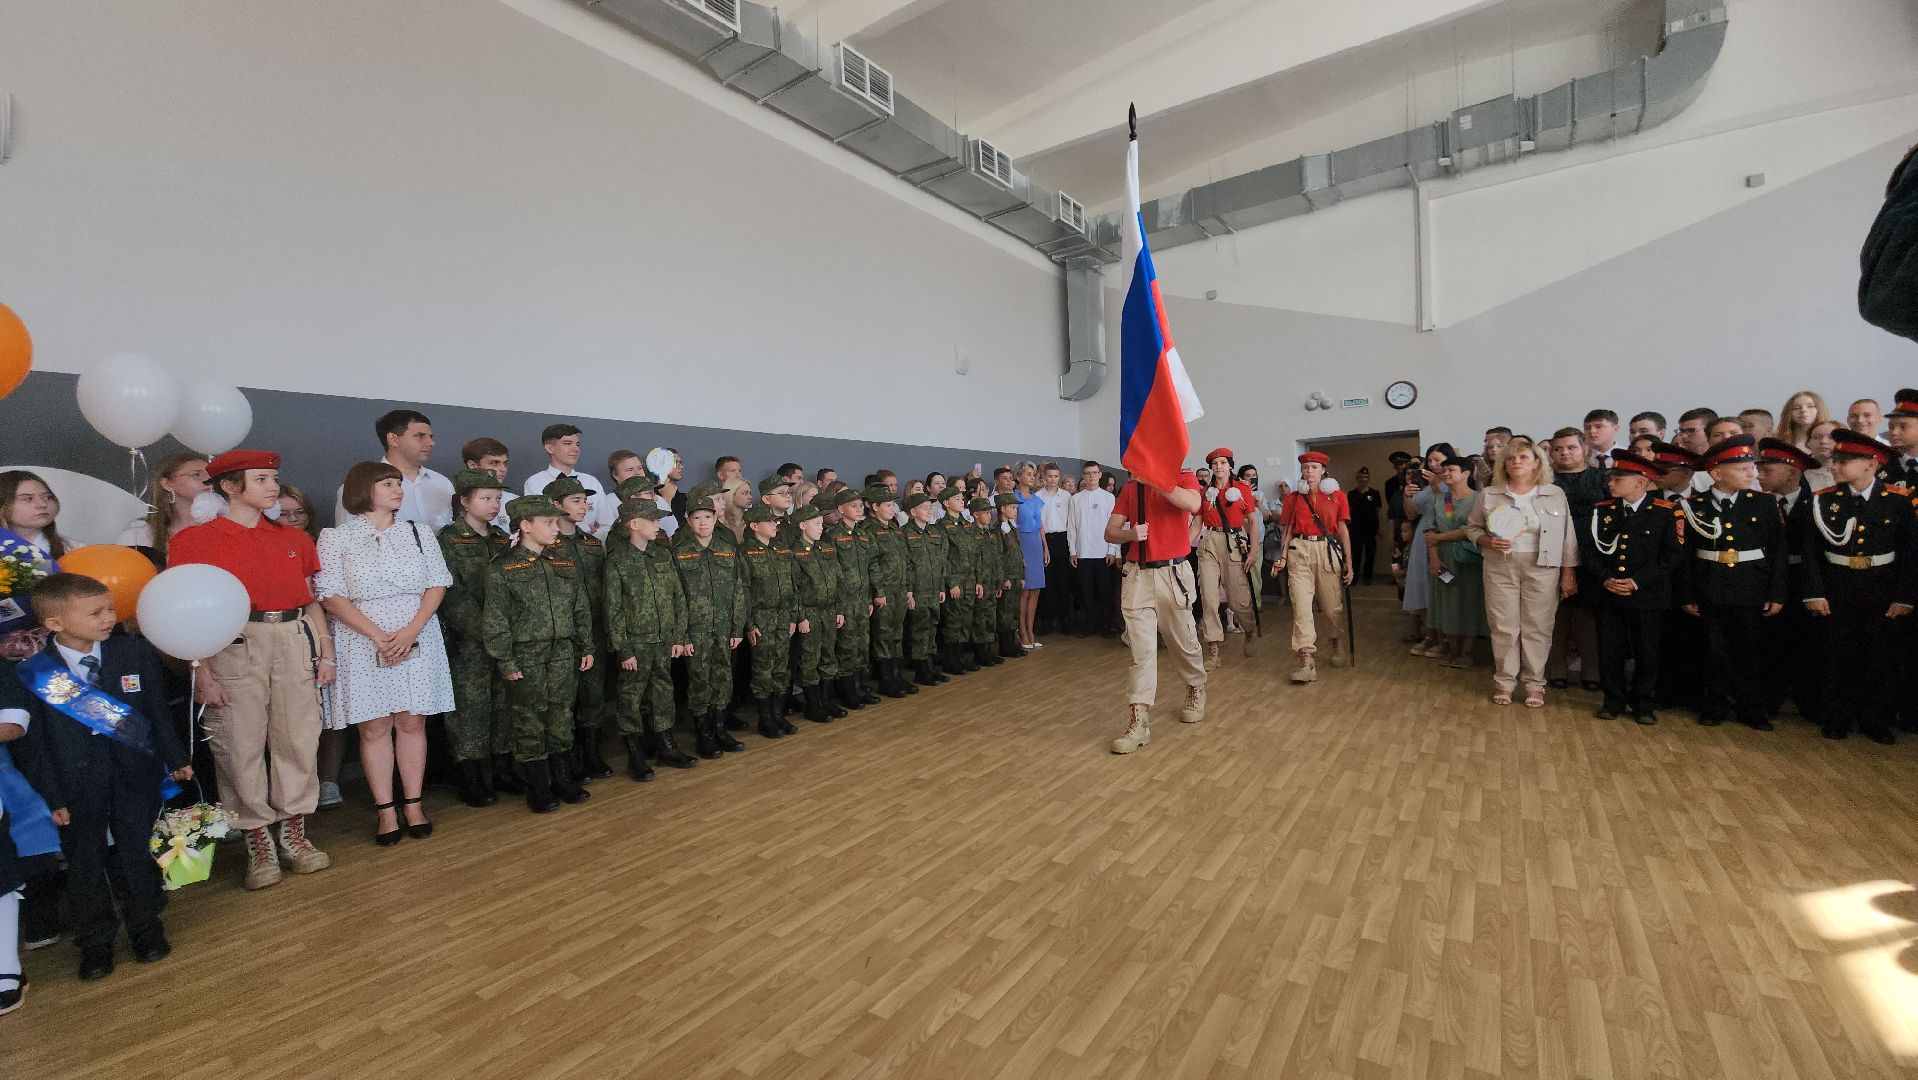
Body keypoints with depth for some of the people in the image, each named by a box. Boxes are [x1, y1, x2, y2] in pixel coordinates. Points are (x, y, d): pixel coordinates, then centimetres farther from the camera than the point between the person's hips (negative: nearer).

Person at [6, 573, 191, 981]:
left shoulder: (135, 652, -4)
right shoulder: (28, 673, -9)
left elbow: (158, 711, 3)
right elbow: (31, 743, -4)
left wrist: (175, 758, 6)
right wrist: (51, 797, -6)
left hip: (136, 775, 1)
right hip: (75, 786, 0)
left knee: (136, 855, 11)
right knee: (84, 864, 12)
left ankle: (145, 926, 31)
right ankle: (95, 941, 31)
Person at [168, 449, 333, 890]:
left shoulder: (294, 538, 13)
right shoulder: (194, 540, 2)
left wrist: (327, 652, 8)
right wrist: (201, 672, -9)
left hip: (295, 641, 3)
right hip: (234, 644, -3)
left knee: (298, 739, 6)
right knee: (242, 744, 1)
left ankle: (294, 833, 19)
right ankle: (258, 842, 14)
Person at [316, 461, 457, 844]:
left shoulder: (418, 533, 9)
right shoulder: (335, 539, 1)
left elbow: (437, 585, 3)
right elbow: (331, 596, -5)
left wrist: (410, 631, -11)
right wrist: (379, 636, -15)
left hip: (417, 639, 2)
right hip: (363, 642, -2)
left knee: (412, 723, 5)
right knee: (374, 727, 3)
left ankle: (413, 804, 14)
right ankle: (385, 811, 12)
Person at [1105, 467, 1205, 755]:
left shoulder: (1183, 477, 1)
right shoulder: (1130, 487, 10)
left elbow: (1193, 504, -22)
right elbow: (1110, 533, 7)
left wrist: (1154, 480, -27)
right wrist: (1130, 533, -15)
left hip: (1173, 574, -2)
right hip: (1138, 575, 2)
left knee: (1183, 642, 13)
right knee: (1140, 649, -2)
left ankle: (1196, 691, 41)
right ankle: (1139, 722, -2)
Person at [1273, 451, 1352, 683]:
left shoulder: (1337, 496, 7)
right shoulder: (1294, 498, 11)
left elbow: (1343, 529, 6)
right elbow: (1287, 530, 11)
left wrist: (1349, 563, 3)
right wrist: (1282, 557, -1)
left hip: (1328, 552, 0)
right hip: (1299, 552, 1)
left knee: (1333, 607, 6)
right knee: (1301, 607, -10)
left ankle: (1338, 644, 37)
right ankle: (1307, 662, -11)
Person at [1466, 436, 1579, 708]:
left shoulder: (1555, 494, 4)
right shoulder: (1489, 495, 5)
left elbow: (1567, 536, 5)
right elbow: (1472, 528, 11)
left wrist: (1568, 573, 1)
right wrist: (1489, 542, -10)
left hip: (1541, 569, 0)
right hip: (1500, 569, 1)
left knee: (1537, 628, 3)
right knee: (1503, 627, 4)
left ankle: (1534, 683, 16)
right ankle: (1504, 681, 16)